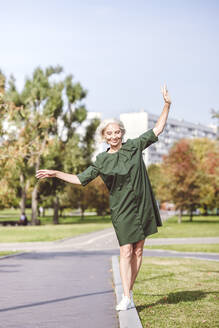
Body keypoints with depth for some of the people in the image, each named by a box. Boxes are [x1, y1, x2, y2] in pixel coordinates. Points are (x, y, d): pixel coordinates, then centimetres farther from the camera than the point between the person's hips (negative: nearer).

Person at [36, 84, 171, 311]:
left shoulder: (134, 146, 5)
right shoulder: (102, 161, 2)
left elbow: (157, 129, 11)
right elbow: (81, 179, 7)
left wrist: (166, 106, 4)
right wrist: (55, 174, 0)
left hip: (142, 205, 2)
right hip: (121, 209, -2)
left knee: (138, 251, 4)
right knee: (126, 251, -10)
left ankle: (129, 291, 14)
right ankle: (126, 298, -11)